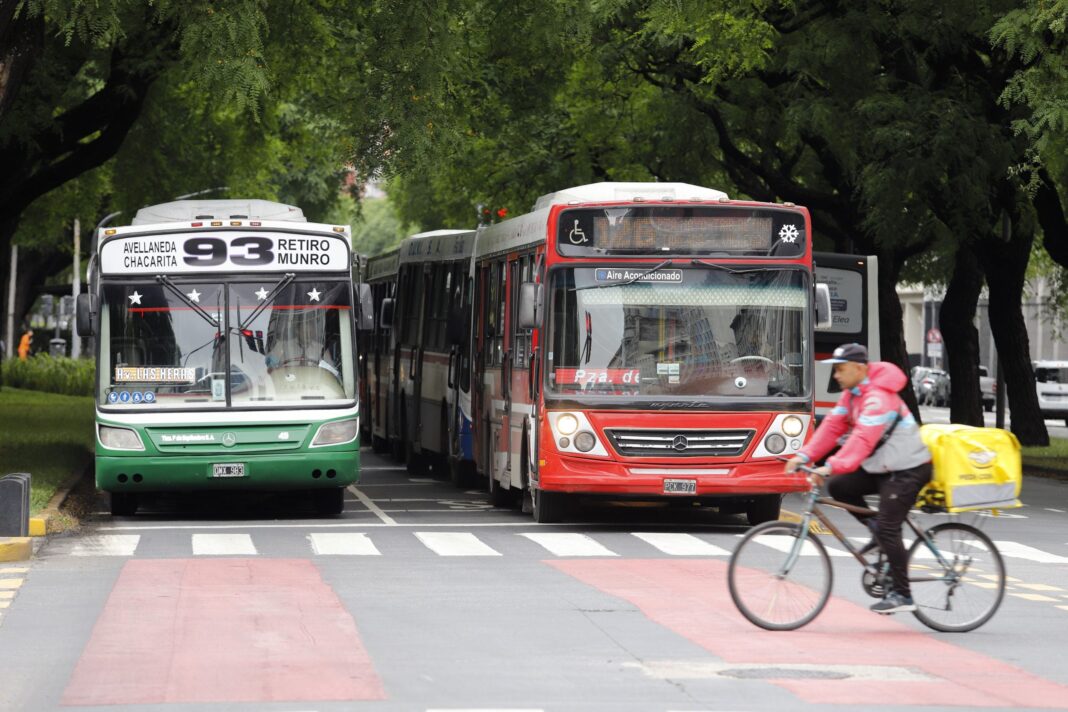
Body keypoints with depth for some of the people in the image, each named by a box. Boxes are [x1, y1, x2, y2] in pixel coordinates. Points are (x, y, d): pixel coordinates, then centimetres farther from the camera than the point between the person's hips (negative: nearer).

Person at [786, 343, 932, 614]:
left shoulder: (878, 398, -25)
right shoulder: (852, 394, 6)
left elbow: (863, 439, -36)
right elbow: (833, 426, 1)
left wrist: (832, 466, -45)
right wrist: (805, 456, -10)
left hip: (907, 470, -10)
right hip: (881, 467, 10)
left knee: (888, 529, -13)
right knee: (838, 487, -2)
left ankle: (901, 595, -5)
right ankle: (877, 531, 10)